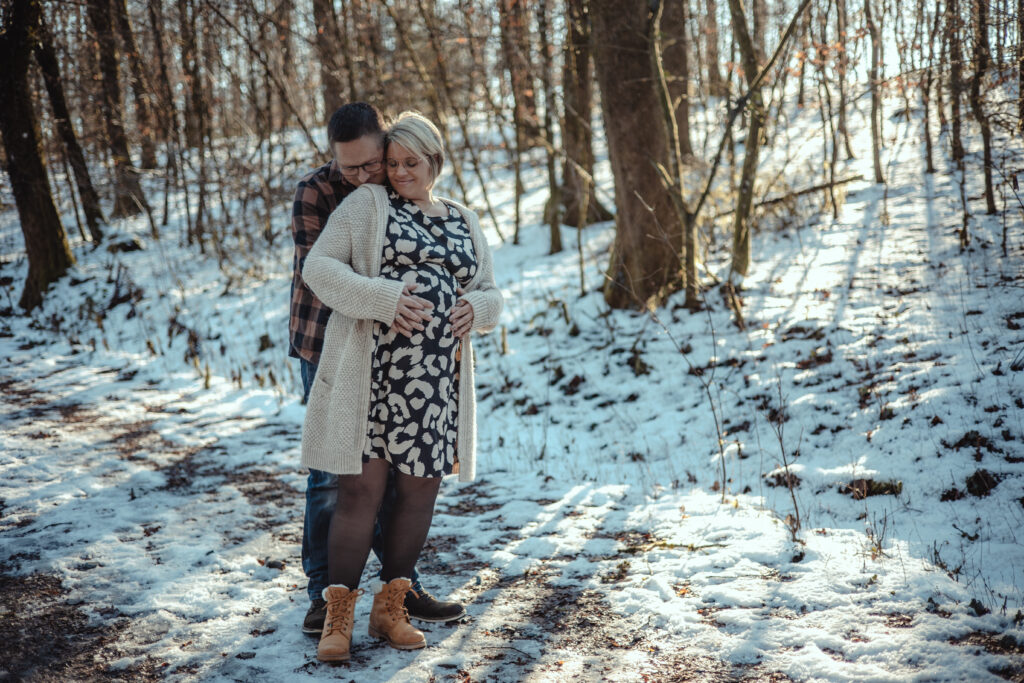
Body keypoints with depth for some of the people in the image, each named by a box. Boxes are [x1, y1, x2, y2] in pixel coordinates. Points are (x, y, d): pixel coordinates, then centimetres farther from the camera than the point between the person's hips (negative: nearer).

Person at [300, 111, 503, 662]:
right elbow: (319, 266, -5)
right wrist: (382, 300, -18)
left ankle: (389, 610, 21)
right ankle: (338, 618, 5)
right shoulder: (368, 204, 4)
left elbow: (490, 296, 20)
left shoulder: (464, 223, 18)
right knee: (361, 489, -5)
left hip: (436, 379, 5)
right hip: (373, 370, -4)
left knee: (419, 491, 7)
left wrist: (475, 308, -4)